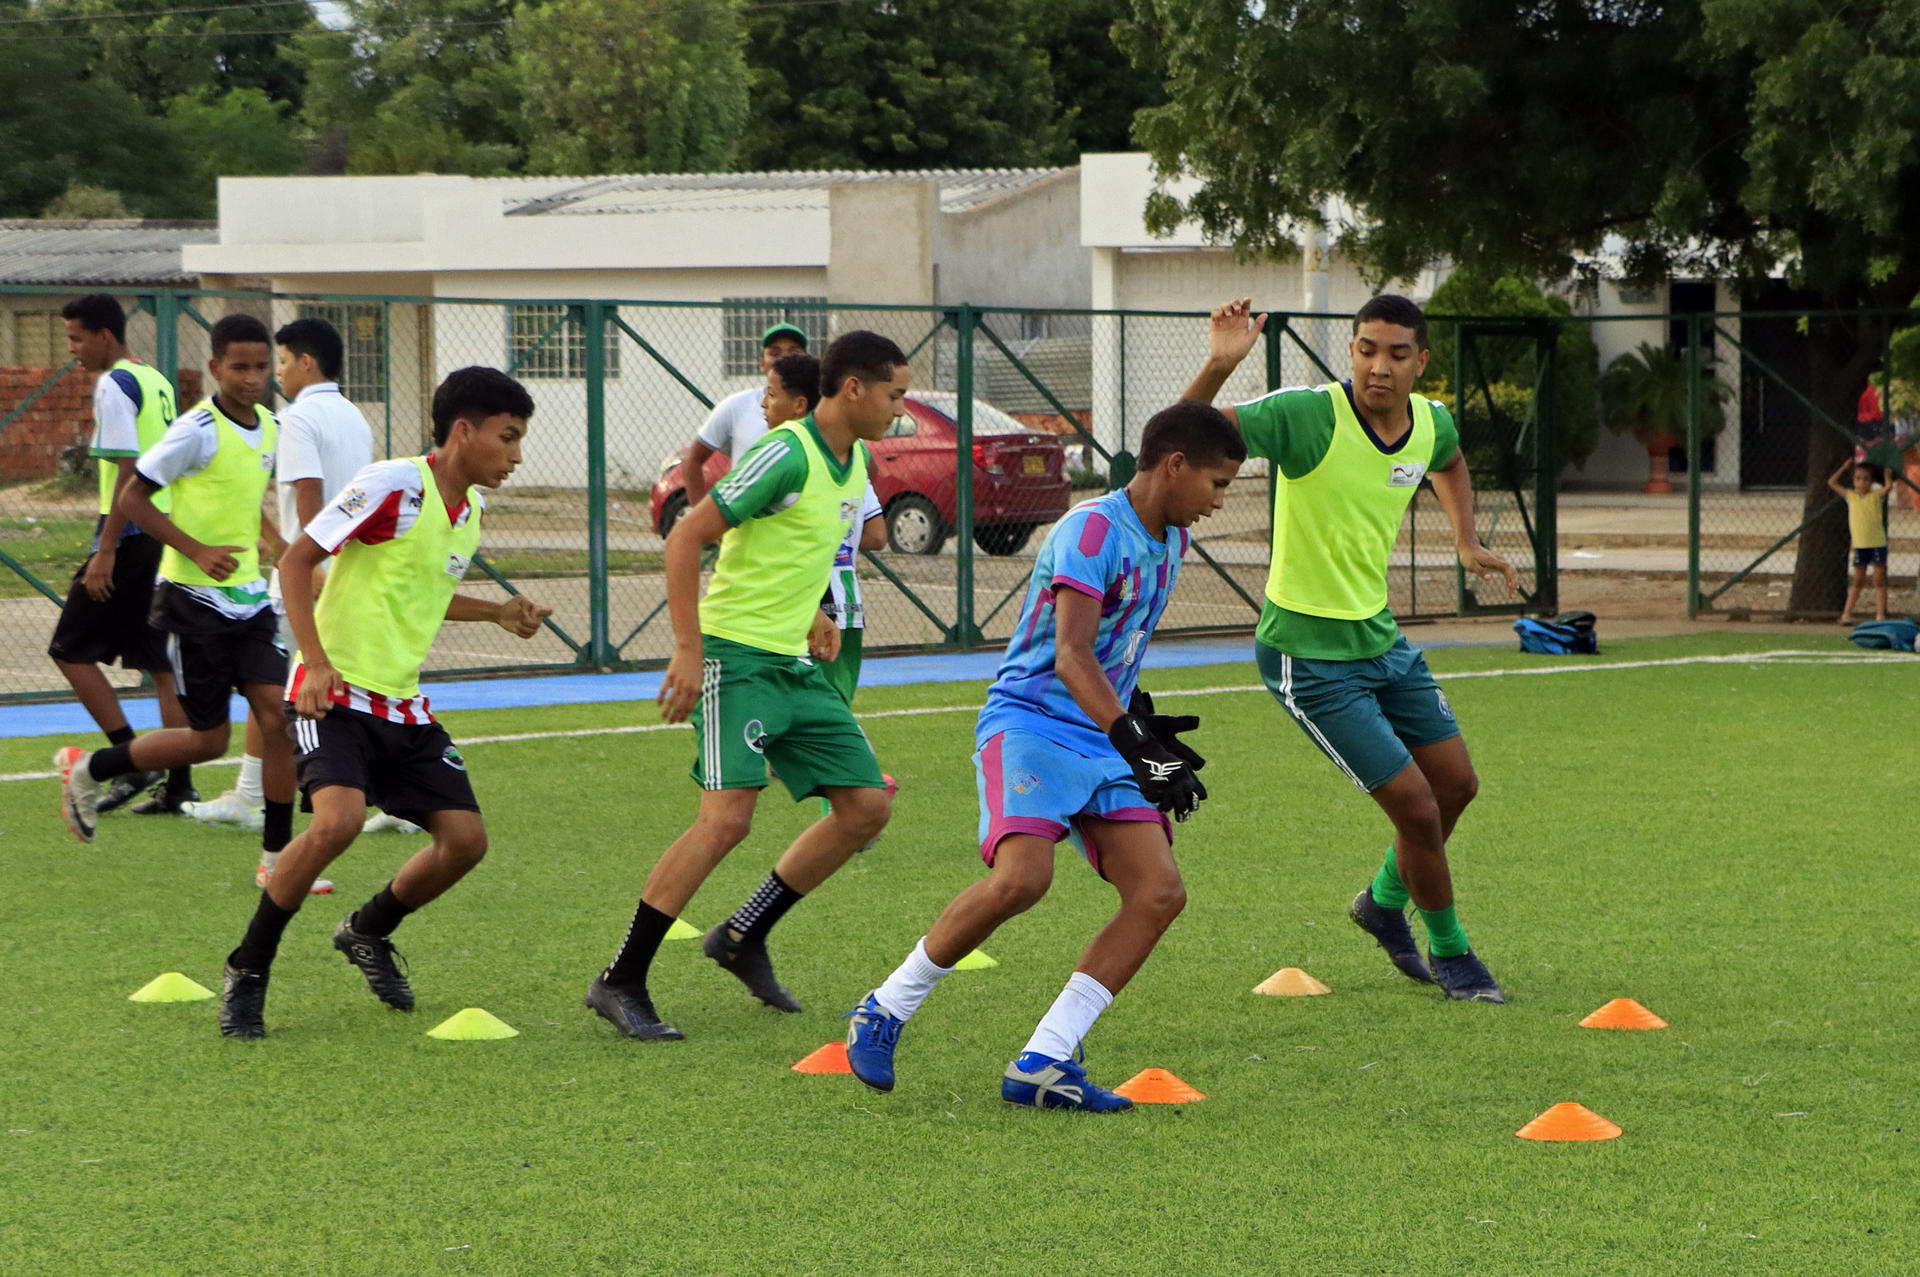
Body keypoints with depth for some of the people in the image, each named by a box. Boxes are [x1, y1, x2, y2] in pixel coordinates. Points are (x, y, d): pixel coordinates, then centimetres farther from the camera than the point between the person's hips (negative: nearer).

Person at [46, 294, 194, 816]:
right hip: (169, 536, 9)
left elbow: (128, 473, -19)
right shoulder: (157, 382, 16)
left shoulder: (114, 386, -11)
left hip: (131, 537, -9)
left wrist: (105, 551, -20)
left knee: (71, 650, 0)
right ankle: (179, 784, 7)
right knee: (161, 664, 9)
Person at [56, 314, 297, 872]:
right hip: (193, 597, -6)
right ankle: (86, 770, 20)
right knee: (209, 739, 0)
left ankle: (278, 855, 0)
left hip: (247, 596, 6)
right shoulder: (197, 430, -16)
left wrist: (273, 541, 15)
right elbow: (132, 498, -14)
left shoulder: (271, 428, 7)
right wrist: (197, 551, -21)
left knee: (278, 716, -7)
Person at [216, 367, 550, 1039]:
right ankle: (246, 971, -10)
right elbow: (296, 559, -13)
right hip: (335, 696, -8)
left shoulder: (472, 508, 11)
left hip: (405, 706, 8)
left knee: (465, 838, -1)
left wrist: (499, 612, 13)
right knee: (338, 819, -28)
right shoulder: (393, 486, -15)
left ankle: (368, 932, 26)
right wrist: (317, 663, -22)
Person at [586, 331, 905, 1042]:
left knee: (867, 807, 5)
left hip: (794, 664, 9)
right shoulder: (787, 456, -17)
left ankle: (743, 937, 17)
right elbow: (685, 539, -18)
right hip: (735, 656, -9)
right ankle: (620, 983, -12)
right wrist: (689, 650, -20)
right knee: (727, 818, -19)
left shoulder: (855, 463, 11)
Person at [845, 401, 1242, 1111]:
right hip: (1031, 720, -9)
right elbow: (1071, 656, -26)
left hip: (1106, 740, 9)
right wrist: (1136, 745, -35)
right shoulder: (1093, 530, -15)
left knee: (1160, 892, -10)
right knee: (1021, 877, -29)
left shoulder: (1170, 540, 14)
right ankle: (884, 1012, -8)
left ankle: (1041, 1065, -10)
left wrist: (1145, 722, 34)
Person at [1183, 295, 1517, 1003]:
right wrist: (1218, 367, -49)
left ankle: (1385, 900, 44)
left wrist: (1467, 541, 13)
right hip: (1308, 653, -8)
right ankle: (1448, 951, 18)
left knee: (1456, 784, 17)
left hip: (1380, 636, 8)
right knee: (1416, 806, -6)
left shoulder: (1431, 422, -3)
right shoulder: (1307, 414, -24)